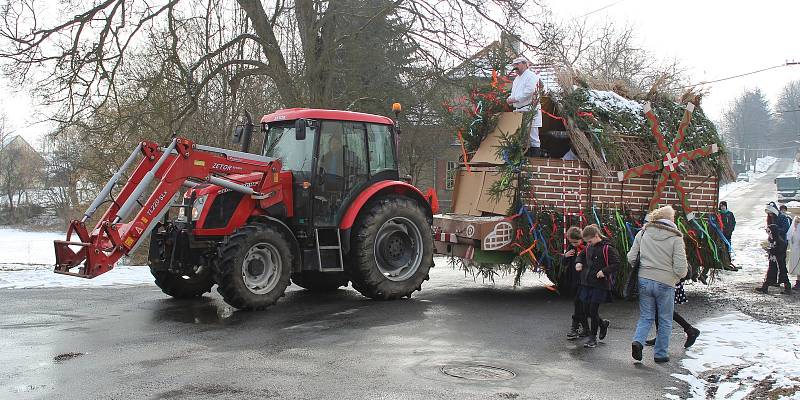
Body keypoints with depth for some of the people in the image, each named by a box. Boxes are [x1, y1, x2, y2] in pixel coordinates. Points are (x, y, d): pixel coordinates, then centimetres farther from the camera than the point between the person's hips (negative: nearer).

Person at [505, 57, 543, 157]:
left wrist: (514, 99, -15)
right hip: (518, 110, 9)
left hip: (530, 110, -9)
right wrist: (509, 99, 5)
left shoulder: (531, 76, -5)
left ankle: (535, 157, -7)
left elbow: (528, 92, -17)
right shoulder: (516, 79, 24)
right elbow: (514, 93, 29)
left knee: (533, 137, -8)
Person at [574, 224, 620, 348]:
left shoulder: (607, 248, -11)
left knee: (593, 310, -3)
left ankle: (593, 337, 12)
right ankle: (603, 324, 35)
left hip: (600, 284, -7)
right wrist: (578, 262, 6)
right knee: (587, 310, 9)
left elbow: (616, 264, -14)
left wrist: (604, 271, -24)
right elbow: (582, 255, 27)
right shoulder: (589, 247, 9)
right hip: (586, 283, 7)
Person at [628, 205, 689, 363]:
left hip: (644, 280, 3)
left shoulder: (643, 233, 0)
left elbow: (631, 258, 2)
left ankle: (638, 340, -7)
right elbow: (681, 269, -12)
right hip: (665, 283, -3)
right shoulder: (675, 237, -9)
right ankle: (660, 354, 20)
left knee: (646, 316, 16)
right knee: (665, 320, 14)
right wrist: (676, 278, 8)